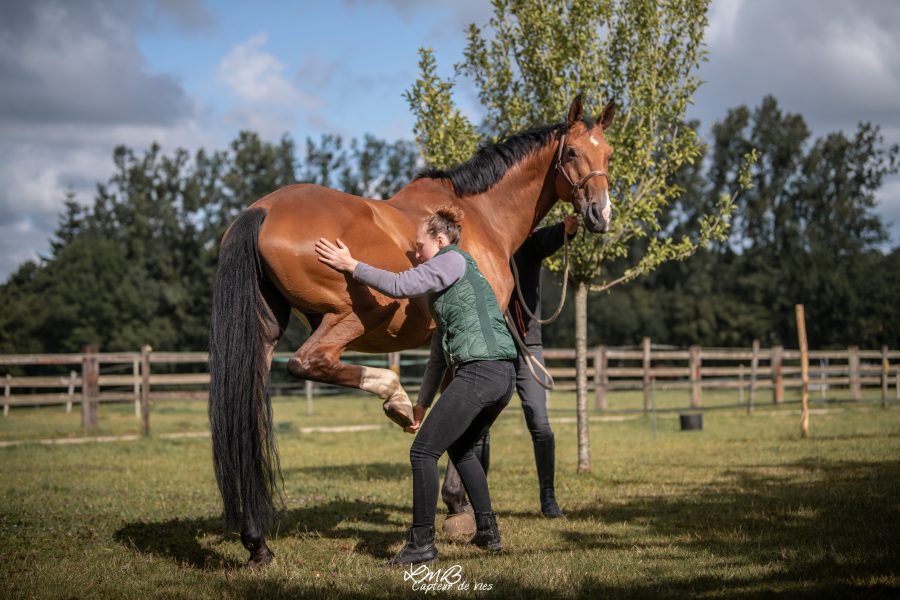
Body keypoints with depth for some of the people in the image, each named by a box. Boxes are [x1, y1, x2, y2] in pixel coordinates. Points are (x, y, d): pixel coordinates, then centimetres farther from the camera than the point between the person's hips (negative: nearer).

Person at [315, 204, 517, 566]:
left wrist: (351, 265, -2)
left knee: (423, 451, -6)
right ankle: (488, 531, 29)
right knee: (460, 450, 28)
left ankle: (422, 543, -5)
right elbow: (440, 352, 27)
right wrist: (423, 401, 28)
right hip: (502, 375, 11)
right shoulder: (448, 286, 26)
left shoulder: (453, 261, -2)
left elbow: (399, 285, -11)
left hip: (479, 373, -11)